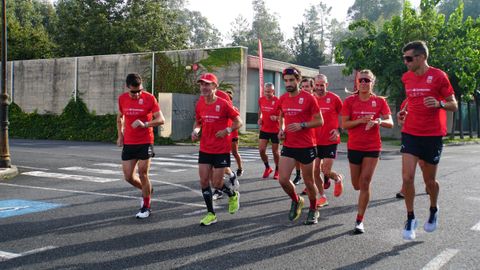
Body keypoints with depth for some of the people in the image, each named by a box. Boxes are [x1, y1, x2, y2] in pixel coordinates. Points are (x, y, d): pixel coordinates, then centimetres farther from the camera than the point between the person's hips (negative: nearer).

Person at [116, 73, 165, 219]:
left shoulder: (149, 98, -11)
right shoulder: (122, 98, 2)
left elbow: (161, 119, -14)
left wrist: (144, 124, -28)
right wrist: (120, 135, 10)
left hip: (145, 143, -4)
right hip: (128, 143, 4)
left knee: (143, 175, -2)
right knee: (128, 177, 3)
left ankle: (146, 207, 15)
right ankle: (147, 190, 34)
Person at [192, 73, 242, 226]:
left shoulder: (223, 104, -12)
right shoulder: (200, 104, 3)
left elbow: (238, 122, -6)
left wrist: (227, 130, -21)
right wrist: (195, 131, -2)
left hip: (221, 150, -5)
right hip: (205, 149, 5)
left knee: (217, 183, -2)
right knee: (204, 181, 1)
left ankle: (233, 195, 32)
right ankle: (211, 214, 15)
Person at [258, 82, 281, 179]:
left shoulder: (277, 101, -16)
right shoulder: (261, 100, 0)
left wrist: (276, 118, -28)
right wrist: (259, 118, 5)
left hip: (275, 130, -4)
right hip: (264, 129, 4)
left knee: (275, 151, 6)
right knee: (261, 150, -4)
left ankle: (277, 170, 28)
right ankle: (267, 168, 21)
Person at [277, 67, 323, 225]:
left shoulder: (308, 98, -10)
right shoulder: (282, 99, 5)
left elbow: (320, 121, -7)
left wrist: (302, 125, -21)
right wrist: (281, 130, 5)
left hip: (306, 147, -4)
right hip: (288, 146, 4)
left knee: (308, 181, 8)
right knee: (283, 179, -7)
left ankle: (313, 210, 31)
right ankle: (296, 201, 23)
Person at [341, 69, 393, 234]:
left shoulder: (379, 101, -1)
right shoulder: (350, 101, -2)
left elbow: (390, 123, -4)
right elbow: (344, 124, -4)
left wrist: (378, 121, -24)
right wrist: (361, 120, -19)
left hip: (373, 147, -1)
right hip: (354, 147, 1)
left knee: (365, 183, -6)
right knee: (357, 185, 10)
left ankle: (359, 220, 3)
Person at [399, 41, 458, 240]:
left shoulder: (439, 76, -8)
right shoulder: (406, 77, 6)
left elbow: (454, 105, -5)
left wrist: (439, 103, -25)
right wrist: (405, 112, 5)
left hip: (432, 135, -3)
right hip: (410, 133, 3)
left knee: (429, 181, 9)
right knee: (407, 178, -9)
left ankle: (434, 210, 38)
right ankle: (410, 219, 8)